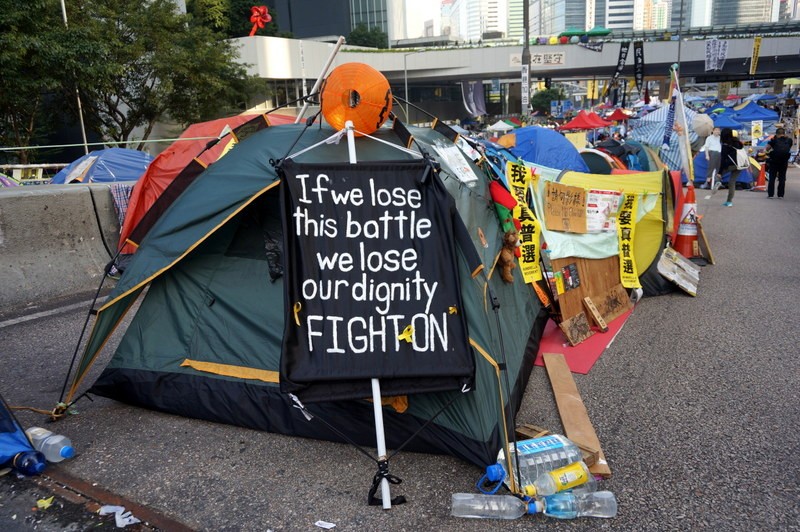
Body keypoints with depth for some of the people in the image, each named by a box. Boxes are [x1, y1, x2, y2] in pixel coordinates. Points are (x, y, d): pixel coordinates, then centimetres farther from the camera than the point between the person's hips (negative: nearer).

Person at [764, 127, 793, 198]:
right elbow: (789, 149, 15)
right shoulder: (789, 140, 3)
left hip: (774, 161, -2)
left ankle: (770, 194, 0)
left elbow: (767, 148, -6)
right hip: (784, 162, 2)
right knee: (782, 178, 8)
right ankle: (780, 194, 7)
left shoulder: (774, 140, -5)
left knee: (772, 178, 4)